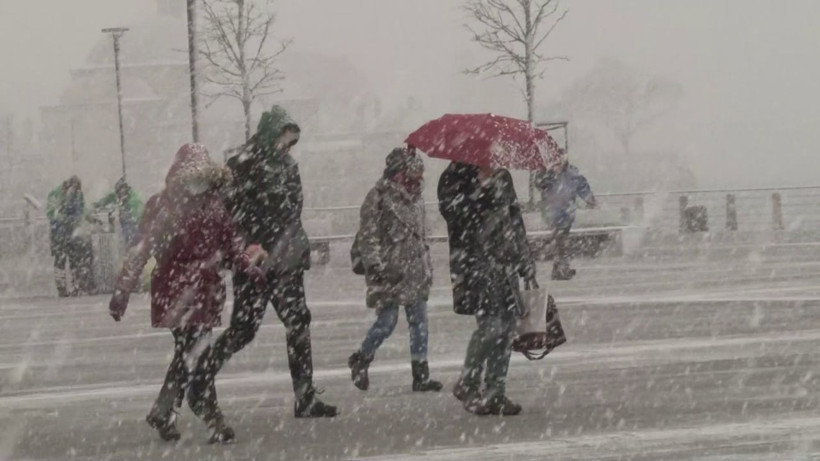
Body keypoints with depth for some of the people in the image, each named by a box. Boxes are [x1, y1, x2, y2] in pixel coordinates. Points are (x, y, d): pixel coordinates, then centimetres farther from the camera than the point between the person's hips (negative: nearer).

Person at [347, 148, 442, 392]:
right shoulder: (379, 197, -8)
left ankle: (421, 374, 5)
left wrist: (427, 267, 20)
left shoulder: (415, 198, 14)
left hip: (415, 271, 7)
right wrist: (374, 265, -17)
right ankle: (360, 360, 17)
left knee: (419, 322, 2)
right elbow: (368, 236, -10)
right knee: (387, 321, -7)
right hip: (390, 272, -7)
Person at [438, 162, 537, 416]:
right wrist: (482, 186, -21)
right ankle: (467, 385, 2)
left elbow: (516, 224, 21)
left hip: (504, 264, 6)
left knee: (507, 326, 2)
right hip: (475, 264, -6)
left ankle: (495, 393, 9)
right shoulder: (455, 178, -2)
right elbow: (455, 214, -18)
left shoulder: (502, 178, 17)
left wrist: (527, 267, 20)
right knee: (490, 324, -16)